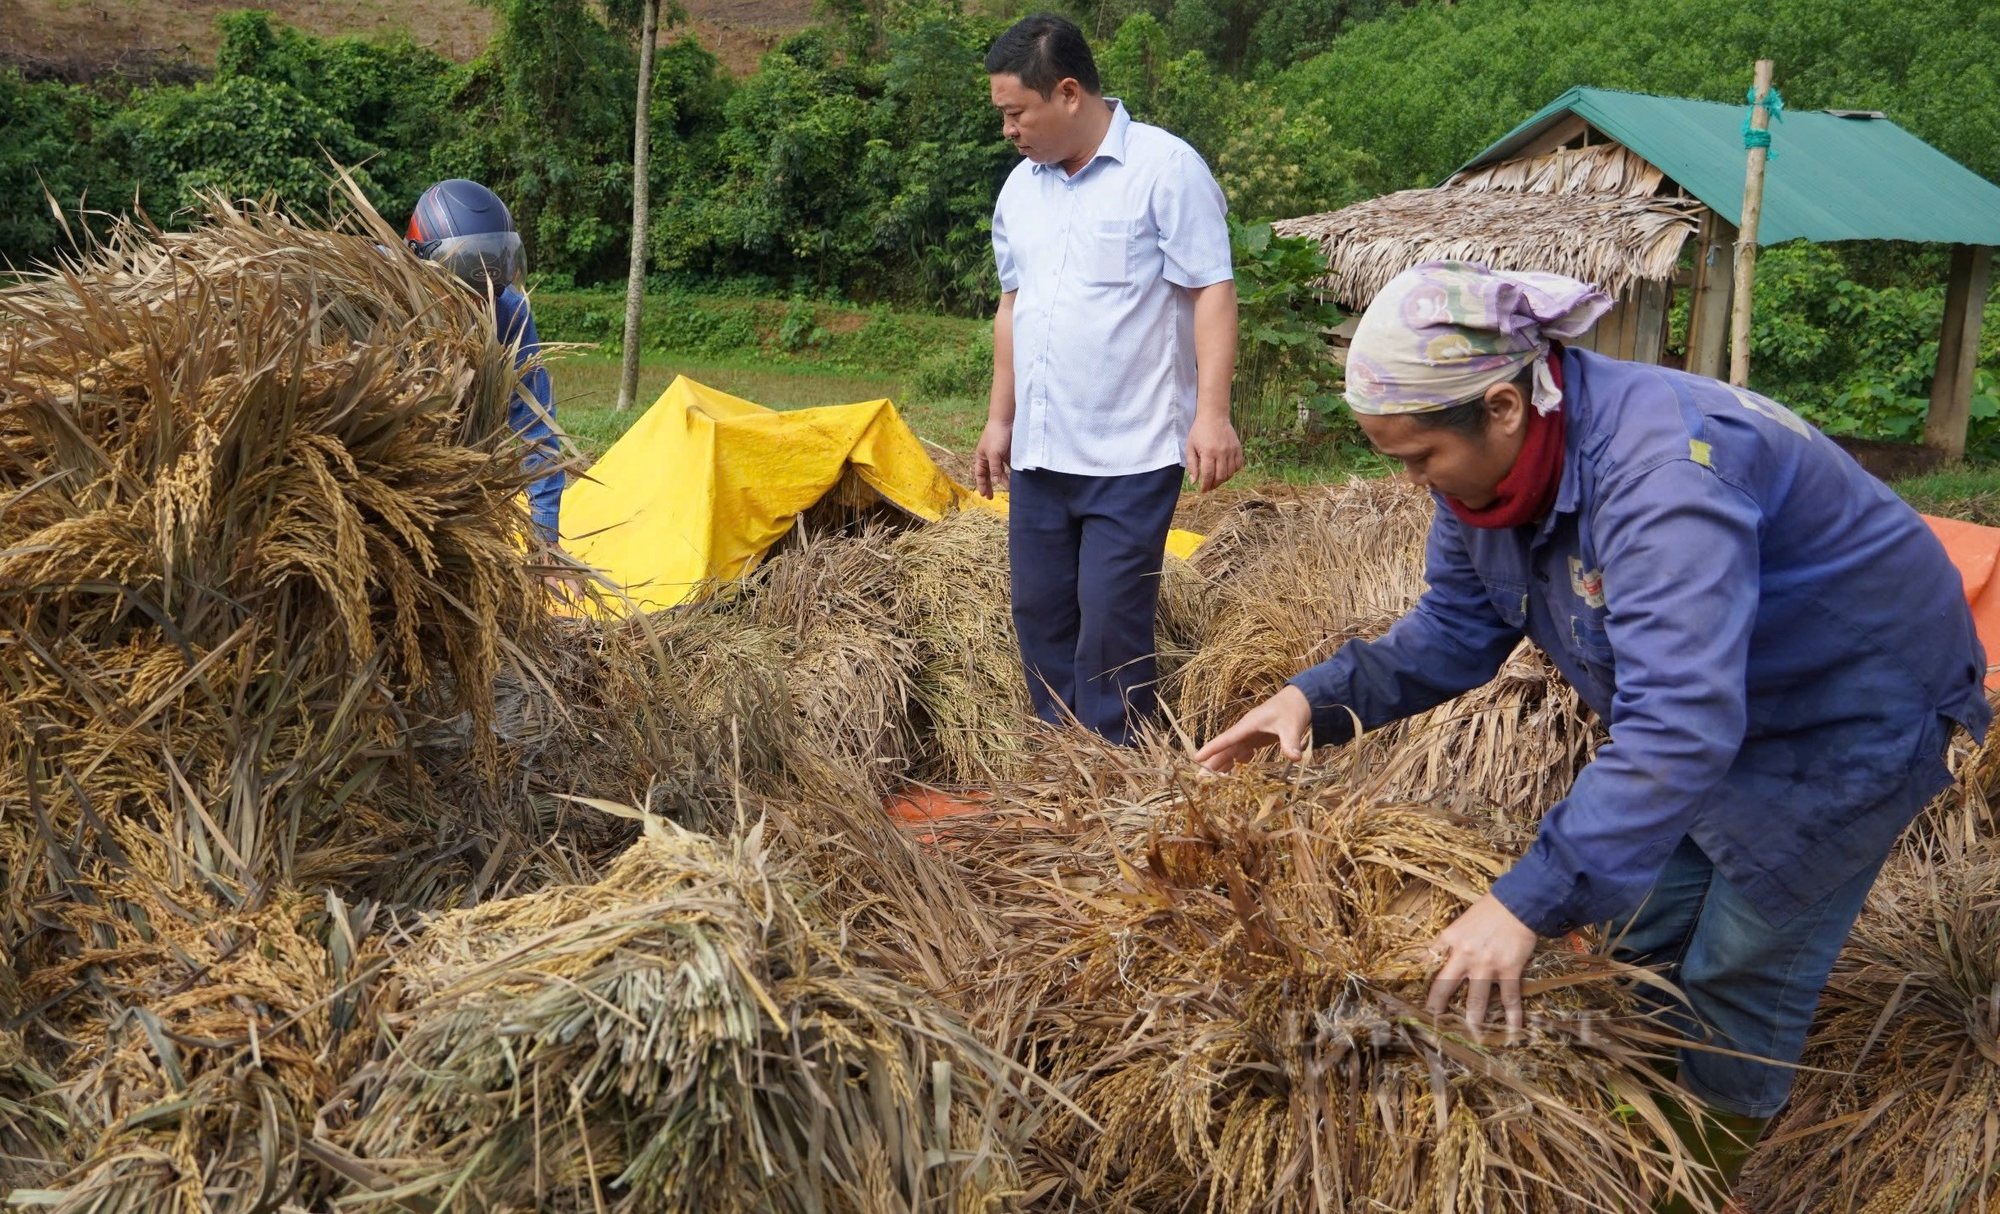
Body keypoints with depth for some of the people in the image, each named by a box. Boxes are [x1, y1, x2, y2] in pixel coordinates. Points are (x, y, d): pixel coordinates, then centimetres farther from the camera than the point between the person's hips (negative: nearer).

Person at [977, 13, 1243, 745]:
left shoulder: (1165, 168, -8)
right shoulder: (1020, 187, 12)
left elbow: (1212, 292, -11)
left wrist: (1211, 412, -20)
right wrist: (1000, 420, 19)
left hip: (1132, 453, -7)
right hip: (1039, 452, 7)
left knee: (1110, 621, -5)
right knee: (1040, 612, 10)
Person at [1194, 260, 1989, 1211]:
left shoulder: (1661, 470, -40)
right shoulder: (1493, 464, -12)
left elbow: (1679, 722, -47)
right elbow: (1453, 631, -1)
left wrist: (1531, 901, -49)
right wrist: (1320, 698, -17)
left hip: (1851, 716, -8)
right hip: (1706, 688, 8)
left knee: (1744, 973, 3)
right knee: (1649, 931, 17)